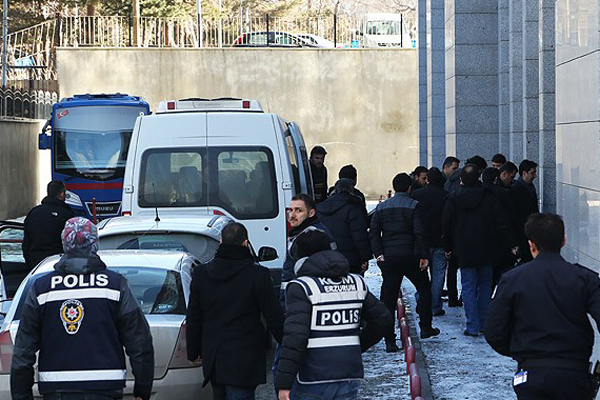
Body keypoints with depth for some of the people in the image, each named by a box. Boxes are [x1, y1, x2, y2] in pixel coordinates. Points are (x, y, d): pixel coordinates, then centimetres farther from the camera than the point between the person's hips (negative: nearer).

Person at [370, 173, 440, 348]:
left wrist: (379, 254, 0)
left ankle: (389, 340, -3)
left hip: (388, 259, 3)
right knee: (424, 289, 19)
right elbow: (419, 233, -11)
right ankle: (425, 328, 21)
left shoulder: (382, 207, 9)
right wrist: (424, 255, -8)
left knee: (389, 299, 3)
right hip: (410, 256, -3)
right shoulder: (413, 205, -4)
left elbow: (374, 233, 3)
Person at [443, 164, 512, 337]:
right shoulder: (489, 198, -5)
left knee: (468, 288, 3)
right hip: (486, 251, 1)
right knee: (485, 285, 14)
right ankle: (484, 324, 16)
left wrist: (448, 247, 10)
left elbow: (446, 225, -1)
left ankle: (472, 327, -2)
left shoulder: (453, 199, -4)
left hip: (465, 251, -1)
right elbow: (501, 223, -5)